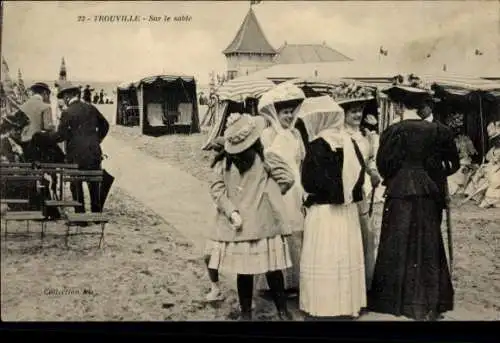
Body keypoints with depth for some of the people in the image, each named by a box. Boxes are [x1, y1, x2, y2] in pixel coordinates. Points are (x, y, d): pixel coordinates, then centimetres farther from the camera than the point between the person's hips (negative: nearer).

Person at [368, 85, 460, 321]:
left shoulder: (395, 130, -11)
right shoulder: (434, 130, -1)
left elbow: (383, 164, -8)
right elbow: (451, 158, 8)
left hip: (400, 192, -3)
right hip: (427, 192, 3)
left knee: (400, 245, 6)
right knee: (427, 244, 12)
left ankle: (397, 298, 12)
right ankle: (428, 301, 18)